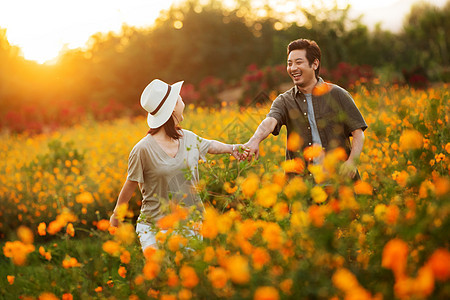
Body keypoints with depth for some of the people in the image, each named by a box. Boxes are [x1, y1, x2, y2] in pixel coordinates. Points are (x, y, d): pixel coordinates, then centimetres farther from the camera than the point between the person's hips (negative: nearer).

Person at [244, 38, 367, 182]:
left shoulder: (337, 94, 6)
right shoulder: (284, 101, 9)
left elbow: (358, 133, 5)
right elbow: (269, 122, -12)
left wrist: (352, 162, -12)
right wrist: (255, 140, -34)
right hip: (302, 180, 1)